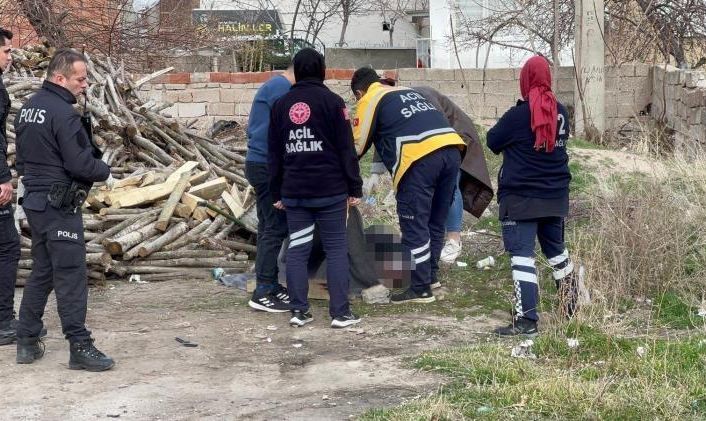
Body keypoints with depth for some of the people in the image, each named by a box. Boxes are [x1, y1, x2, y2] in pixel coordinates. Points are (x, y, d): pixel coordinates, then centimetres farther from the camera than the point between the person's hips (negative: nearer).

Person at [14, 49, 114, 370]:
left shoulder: (28, 108, 11)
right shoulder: (63, 114, -18)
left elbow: (22, 158, 18)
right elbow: (81, 164, -20)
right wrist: (105, 171, -2)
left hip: (34, 199, 9)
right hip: (59, 205, -9)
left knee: (41, 272, 16)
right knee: (71, 275, -6)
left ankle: (27, 342, 20)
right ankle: (80, 347, -4)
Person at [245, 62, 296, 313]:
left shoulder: (273, 85, 18)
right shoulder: (281, 88, -14)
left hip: (260, 163, 10)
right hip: (269, 167, -10)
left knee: (269, 227, 14)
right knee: (276, 229, -8)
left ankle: (269, 285, 20)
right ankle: (264, 292, -7)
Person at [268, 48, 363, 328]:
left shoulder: (281, 105, 9)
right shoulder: (331, 101, -3)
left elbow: (275, 153, 12)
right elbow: (346, 149, -6)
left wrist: (277, 192, 17)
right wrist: (355, 188, -1)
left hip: (293, 192, 3)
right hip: (330, 190, -3)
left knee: (297, 249, 7)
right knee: (336, 249, 2)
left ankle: (299, 311, 7)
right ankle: (340, 313, 1)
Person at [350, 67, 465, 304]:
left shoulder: (369, 100, 13)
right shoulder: (410, 92, 33)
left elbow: (357, 147, 13)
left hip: (420, 157, -7)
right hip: (451, 149, 7)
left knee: (415, 226, 2)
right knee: (436, 222, 19)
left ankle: (421, 289, 5)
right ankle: (431, 275, 30)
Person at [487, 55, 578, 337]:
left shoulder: (518, 115, -16)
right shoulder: (561, 113, 2)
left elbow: (493, 142, -4)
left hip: (521, 197, -6)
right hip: (555, 196, 6)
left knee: (522, 254, -8)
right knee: (556, 248, 22)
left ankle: (526, 319, -14)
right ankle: (572, 306, 31)